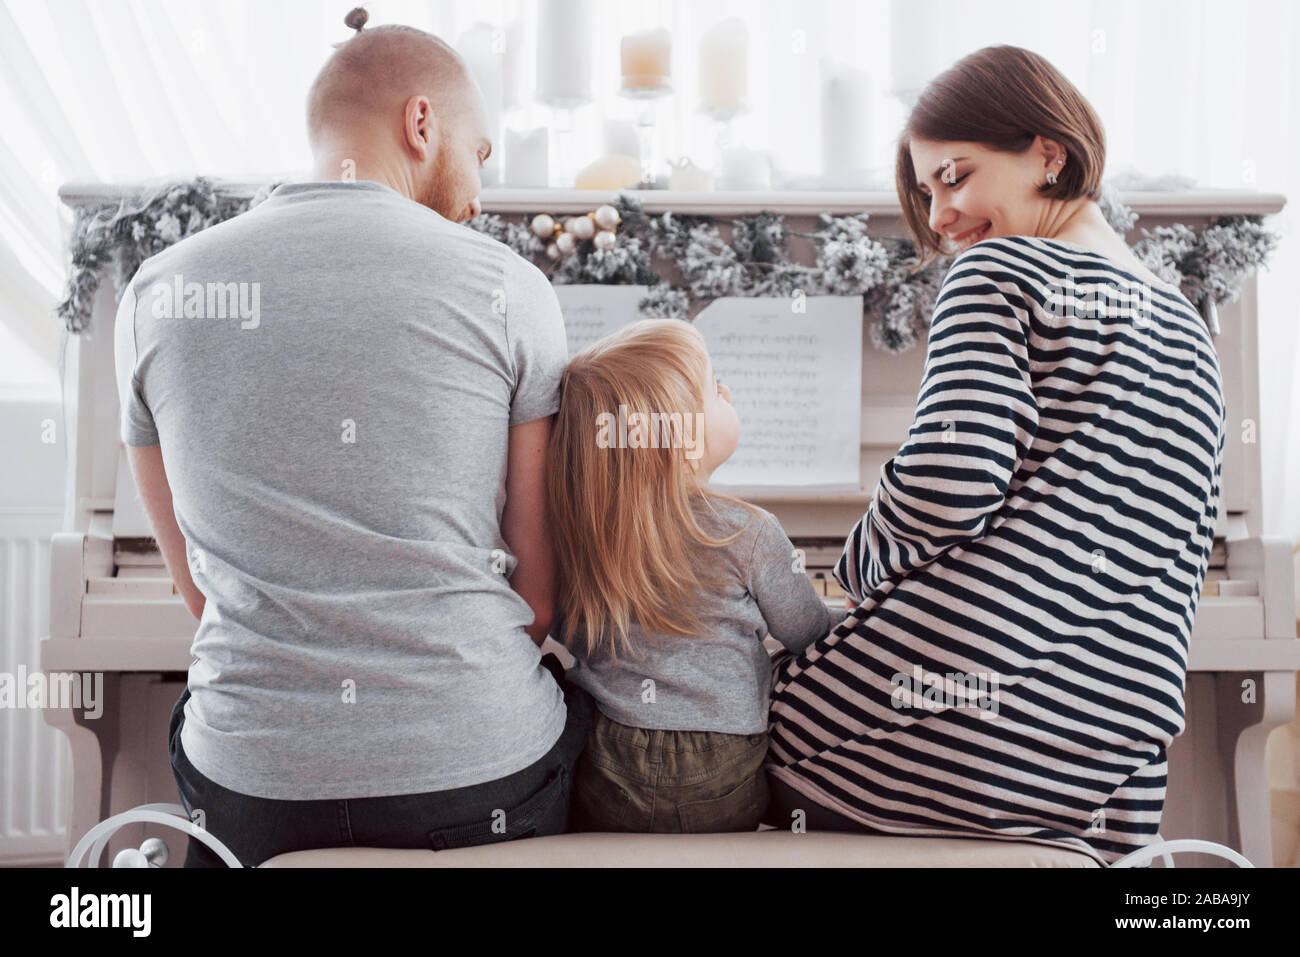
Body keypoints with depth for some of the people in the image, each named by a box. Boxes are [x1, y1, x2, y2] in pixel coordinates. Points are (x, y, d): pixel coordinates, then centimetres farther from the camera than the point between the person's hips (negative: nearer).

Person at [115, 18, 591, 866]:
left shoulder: (157, 294, 4)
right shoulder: (509, 287, -4)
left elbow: (203, 587, 9)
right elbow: (543, 590, -3)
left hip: (248, 786, 3)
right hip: (481, 770, -2)